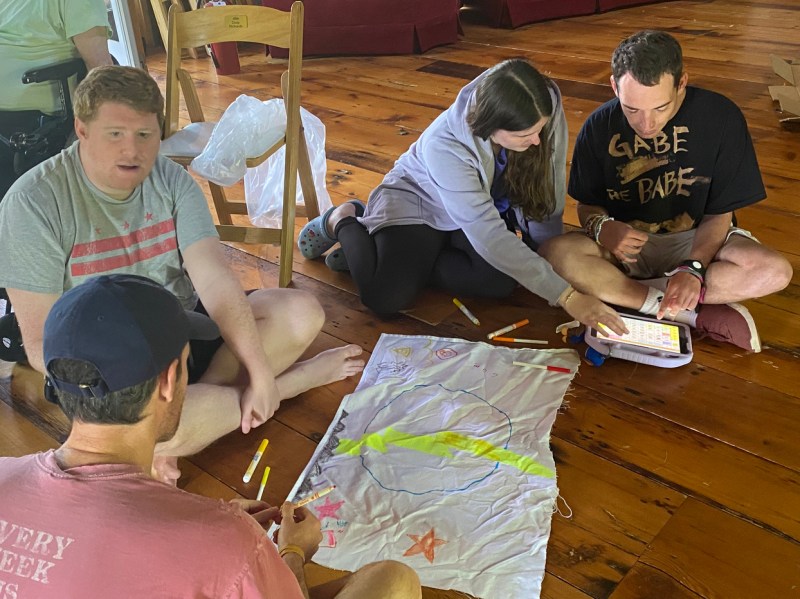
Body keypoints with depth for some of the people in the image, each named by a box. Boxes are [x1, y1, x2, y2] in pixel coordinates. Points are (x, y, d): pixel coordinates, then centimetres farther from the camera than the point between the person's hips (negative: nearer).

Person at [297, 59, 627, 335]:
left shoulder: (546, 110, -28)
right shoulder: (445, 146, -39)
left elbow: (547, 196, -14)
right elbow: (489, 236, -42)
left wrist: (551, 258, -12)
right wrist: (567, 296, -44)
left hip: (487, 207, 5)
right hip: (418, 202, -4)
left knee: (501, 281, -24)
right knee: (387, 298, -23)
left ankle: (408, 260, 0)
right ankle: (345, 222, 8)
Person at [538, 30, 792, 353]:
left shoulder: (721, 117, -15)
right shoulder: (599, 127, -11)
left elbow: (719, 214, -10)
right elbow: (588, 204, -1)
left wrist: (693, 268, -29)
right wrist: (600, 226, -26)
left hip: (698, 241, 0)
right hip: (625, 242, 1)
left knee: (774, 271, -30)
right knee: (554, 253, -31)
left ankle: (624, 292, -22)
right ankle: (693, 313, -25)